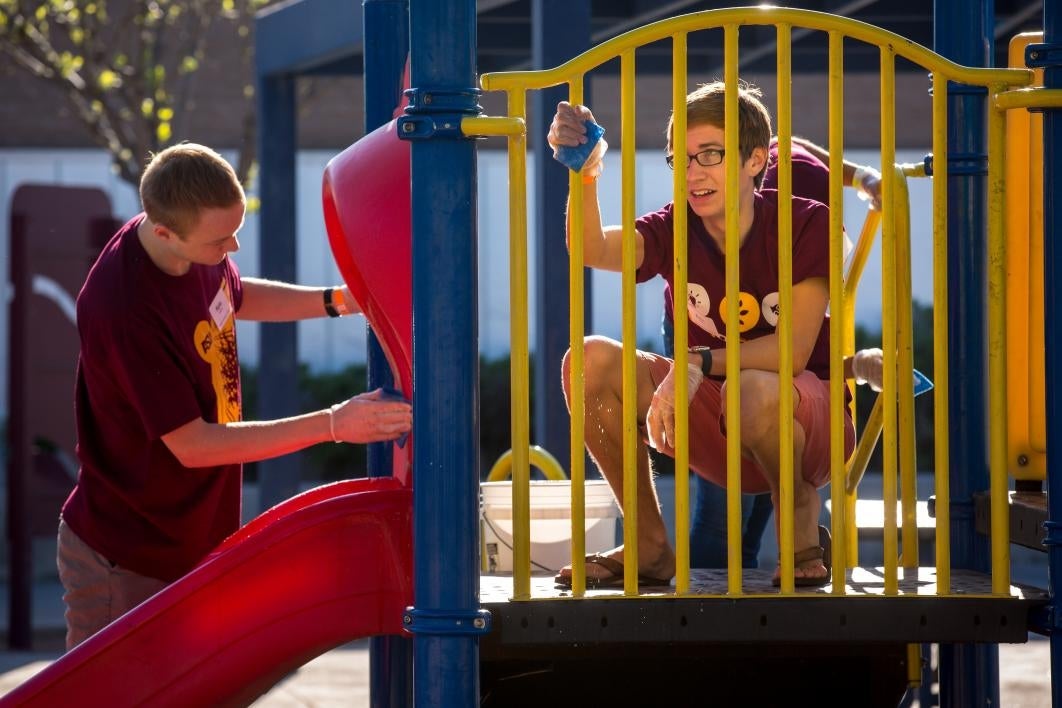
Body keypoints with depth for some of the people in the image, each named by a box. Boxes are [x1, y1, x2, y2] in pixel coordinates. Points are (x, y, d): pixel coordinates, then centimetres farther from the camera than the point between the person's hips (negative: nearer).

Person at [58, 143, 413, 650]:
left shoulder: (199, 254, -6)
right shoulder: (124, 309, -31)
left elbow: (233, 297, 20)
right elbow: (192, 445, -26)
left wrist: (336, 301, 4)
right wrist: (332, 426, -26)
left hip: (193, 543, 8)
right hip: (125, 565, -8)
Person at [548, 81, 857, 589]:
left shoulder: (806, 224, -13)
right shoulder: (675, 231, -5)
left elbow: (795, 351, -22)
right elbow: (595, 251, -27)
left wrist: (698, 365, -34)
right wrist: (585, 176, -45)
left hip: (806, 424, -4)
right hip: (715, 439, 4)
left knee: (754, 391, -39)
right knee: (592, 360, -16)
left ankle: (801, 525, -8)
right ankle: (649, 546, -5)